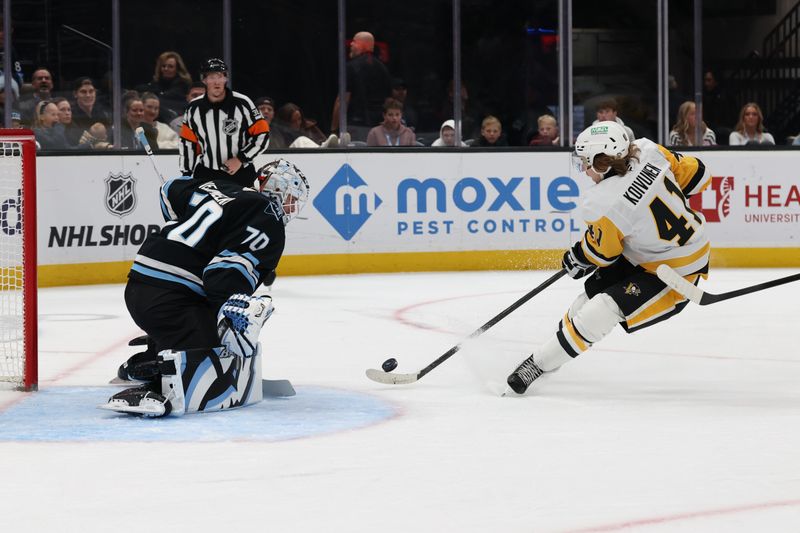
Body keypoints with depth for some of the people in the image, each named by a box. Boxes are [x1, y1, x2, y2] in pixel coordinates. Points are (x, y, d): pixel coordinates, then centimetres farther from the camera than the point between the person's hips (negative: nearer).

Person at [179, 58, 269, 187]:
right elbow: (187, 144, 10)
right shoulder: (194, 108, 1)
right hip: (205, 174, 3)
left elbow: (262, 135, -6)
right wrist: (186, 175, 9)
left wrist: (241, 159, -13)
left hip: (240, 175, -3)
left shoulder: (242, 103, -9)